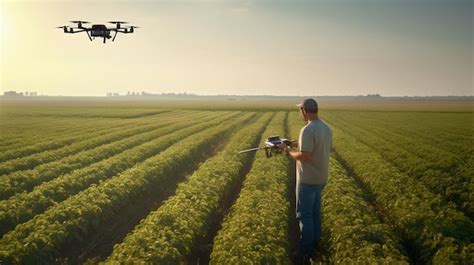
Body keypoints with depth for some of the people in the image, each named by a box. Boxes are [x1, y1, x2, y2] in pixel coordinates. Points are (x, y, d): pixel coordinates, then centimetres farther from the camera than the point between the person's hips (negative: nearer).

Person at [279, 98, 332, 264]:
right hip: (321, 177, 9)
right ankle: (314, 244, 30)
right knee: (315, 212, 19)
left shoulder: (308, 130, -24)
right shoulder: (326, 128, 5)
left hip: (308, 179, -9)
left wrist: (289, 151, -9)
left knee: (304, 214, 1)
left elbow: (304, 156, -26)